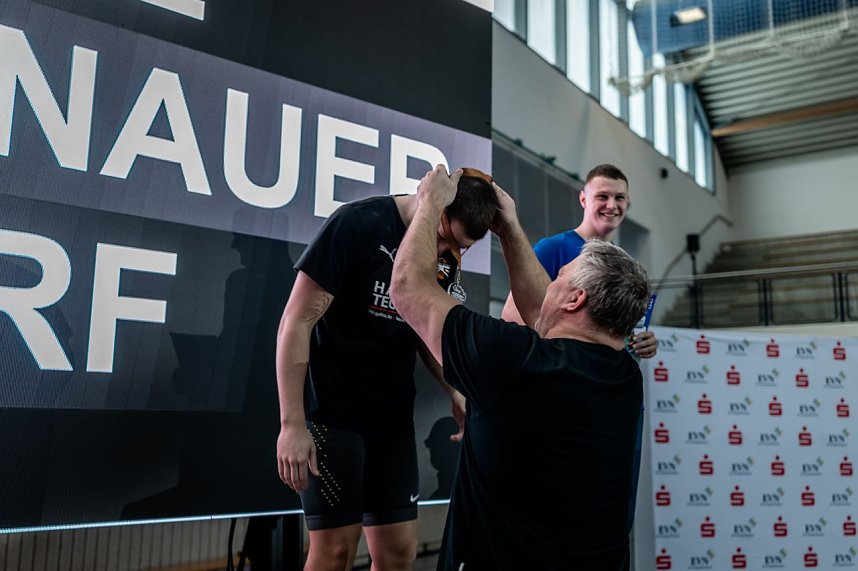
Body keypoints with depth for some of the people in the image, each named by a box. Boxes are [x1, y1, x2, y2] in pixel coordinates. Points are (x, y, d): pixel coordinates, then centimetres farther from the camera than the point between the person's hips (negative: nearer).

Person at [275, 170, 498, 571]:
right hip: (332, 411, -5)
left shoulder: (447, 259, 3)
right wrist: (292, 424, -17)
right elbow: (296, 322, -14)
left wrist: (457, 393, -3)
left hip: (394, 418, 6)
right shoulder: (358, 223, -14)